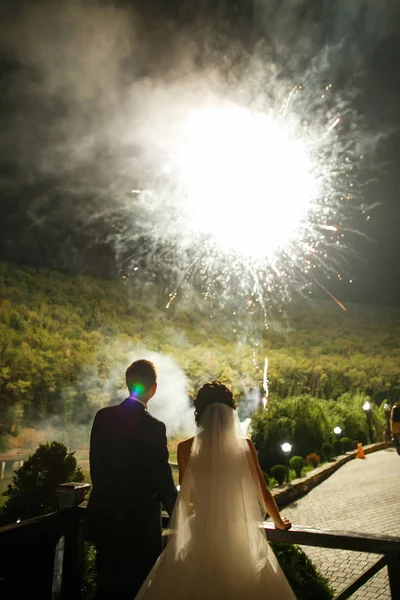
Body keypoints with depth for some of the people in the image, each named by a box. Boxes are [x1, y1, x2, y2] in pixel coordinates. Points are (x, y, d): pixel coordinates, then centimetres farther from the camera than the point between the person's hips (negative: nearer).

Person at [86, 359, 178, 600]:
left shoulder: (103, 416, -4)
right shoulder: (153, 426, -21)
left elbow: (96, 463, 5)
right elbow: (162, 477, -15)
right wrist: (178, 514, 0)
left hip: (104, 512, 6)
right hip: (138, 519, -5)